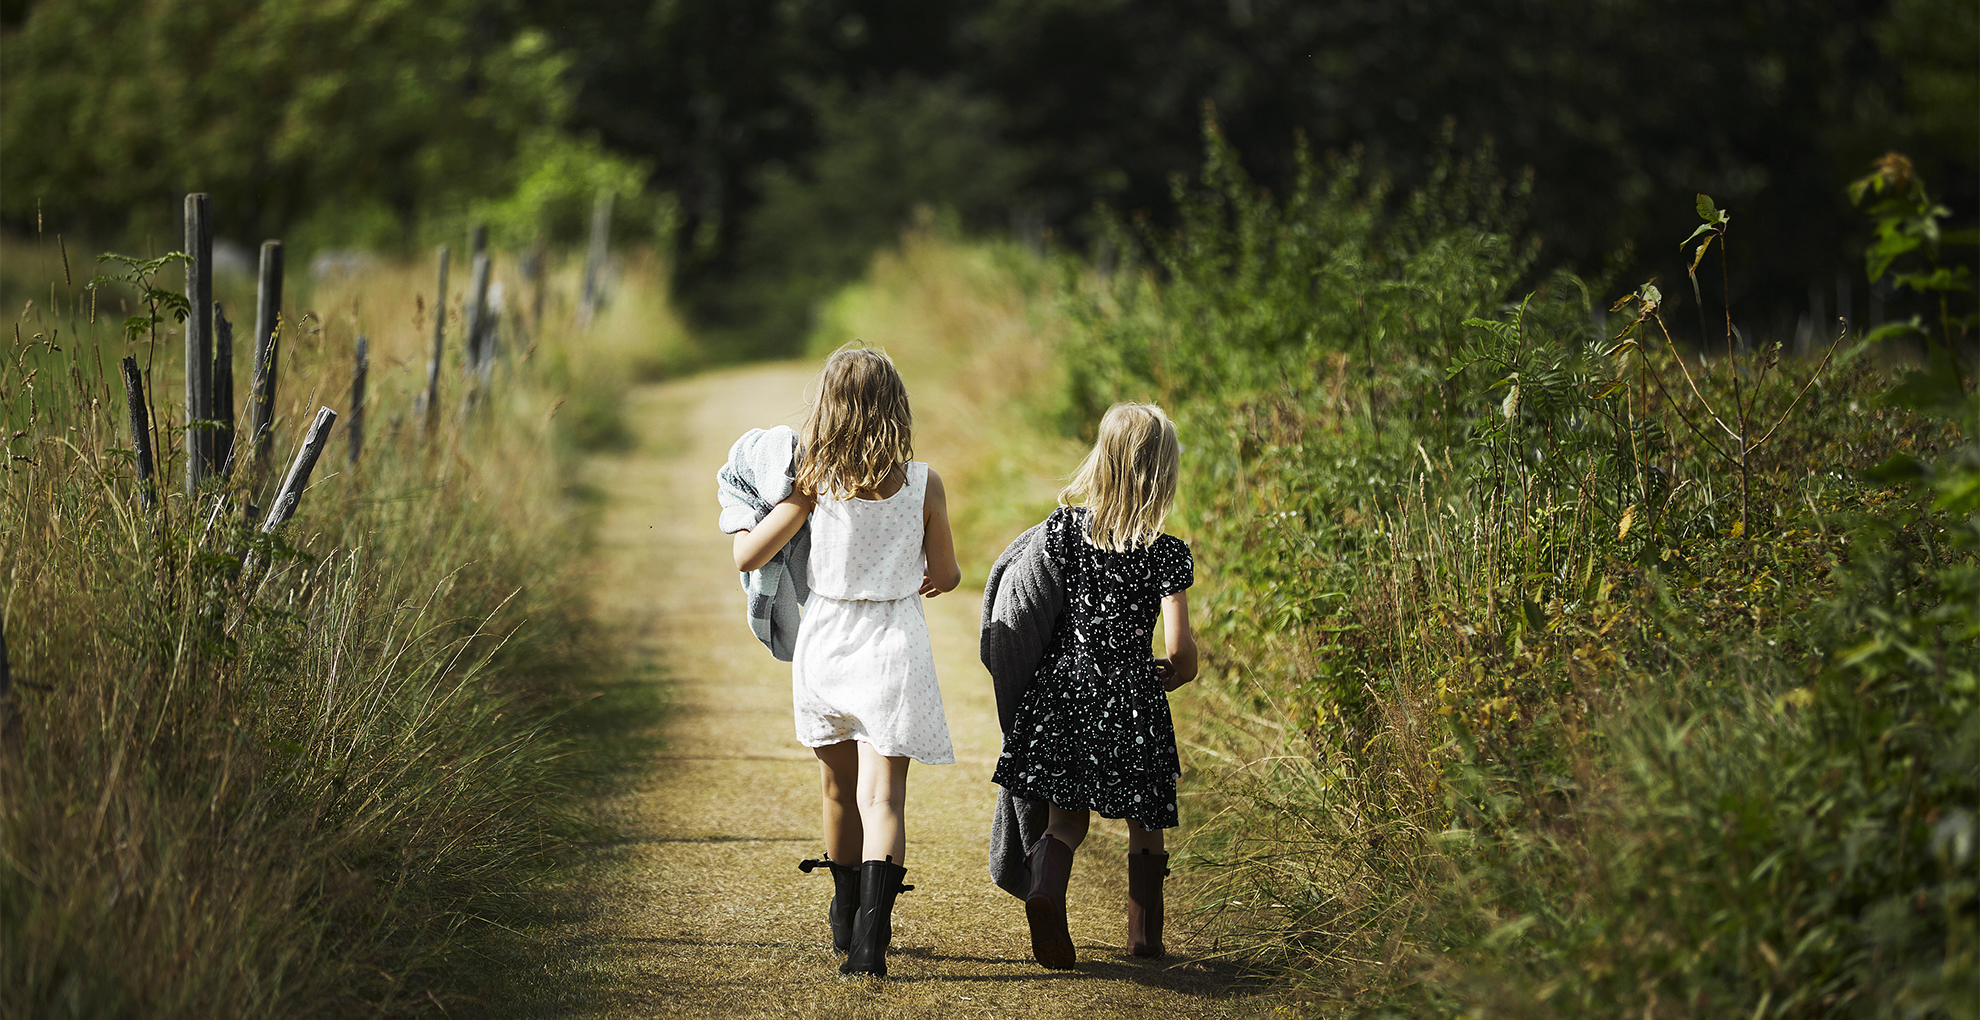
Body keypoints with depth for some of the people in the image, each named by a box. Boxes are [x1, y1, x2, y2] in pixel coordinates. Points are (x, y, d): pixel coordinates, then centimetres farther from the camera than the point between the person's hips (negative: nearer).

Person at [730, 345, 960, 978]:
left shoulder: (814, 483, -8)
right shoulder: (923, 485, -9)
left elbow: (746, 556, -4)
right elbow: (946, 575, 2)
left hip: (825, 636, 2)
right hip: (893, 644, -2)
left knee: (840, 787, 20)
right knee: (882, 796, -5)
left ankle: (847, 917, 38)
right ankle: (871, 930, -24)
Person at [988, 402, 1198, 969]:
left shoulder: (1063, 528, -5)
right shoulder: (1166, 554, -13)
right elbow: (1179, 645, -16)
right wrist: (1180, 673, 5)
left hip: (1065, 683, 2)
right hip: (1132, 695, -2)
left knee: (1067, 814, 8)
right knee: (1144, 825, 16)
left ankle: (1046, 887, -21)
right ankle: (1144, 934, 20)